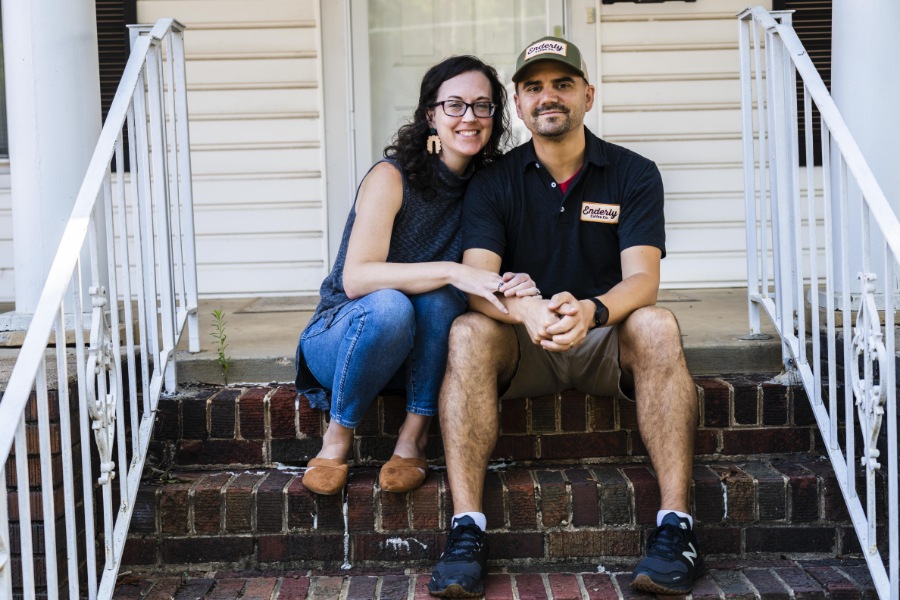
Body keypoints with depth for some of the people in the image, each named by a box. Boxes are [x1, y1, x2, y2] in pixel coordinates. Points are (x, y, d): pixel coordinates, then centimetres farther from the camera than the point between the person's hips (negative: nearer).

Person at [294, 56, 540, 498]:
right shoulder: (392, 177, -16)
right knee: (388, 305, -36)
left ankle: (413, 440, -18)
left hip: (421, 355, 3)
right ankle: (338, 435, -14)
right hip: (339, 337, -3)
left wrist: (512, 287, -23)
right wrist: (450, 272, -37)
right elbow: (356, 277, -26)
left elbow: (484, 275, 2)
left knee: (438, 297, -29)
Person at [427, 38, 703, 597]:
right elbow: (476, 282, -13)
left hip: (605, 341, 0)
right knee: (468, 333, -31)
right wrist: (525, 310, -38)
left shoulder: (634, 174, -1)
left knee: (657, 326, -32)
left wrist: (590, 311, -38)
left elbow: (642, 279, -14)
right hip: (522, 348, 0)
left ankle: (676, 525, -31)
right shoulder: (494, 183, 0)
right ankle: (467, 530, -33)